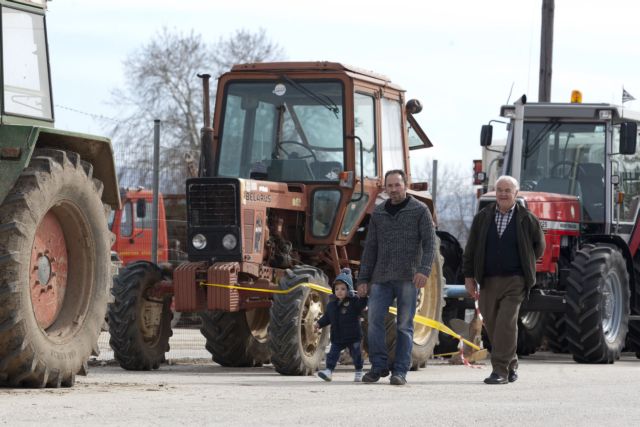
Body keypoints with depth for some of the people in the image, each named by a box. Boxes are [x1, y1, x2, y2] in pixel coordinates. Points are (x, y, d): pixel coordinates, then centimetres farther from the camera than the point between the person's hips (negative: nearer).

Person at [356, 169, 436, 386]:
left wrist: (424, 269, -19)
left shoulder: (420, 210, 2)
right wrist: (363, 279, 10)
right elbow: (370, 248, 15)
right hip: (381, 277, 3)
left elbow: (429, 242, -5)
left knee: (404, 325, -1)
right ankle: (379, 366, 4)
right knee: (374, 319, -6)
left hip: (408, 278, -3)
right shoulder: (378, 213, 14)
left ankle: (400, 371, 2)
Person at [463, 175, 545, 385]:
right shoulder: (482, 217, 6)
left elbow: (538, 246, 13)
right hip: (488, 281, 4)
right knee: (492, 325, 7)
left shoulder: (527, 219, 0)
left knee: (506, 324, -14)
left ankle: (500, 371, -14)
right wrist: (469, 276, 4)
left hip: (514, 281, -4)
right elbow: (471, 249, 8)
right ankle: (511, 365, 24)